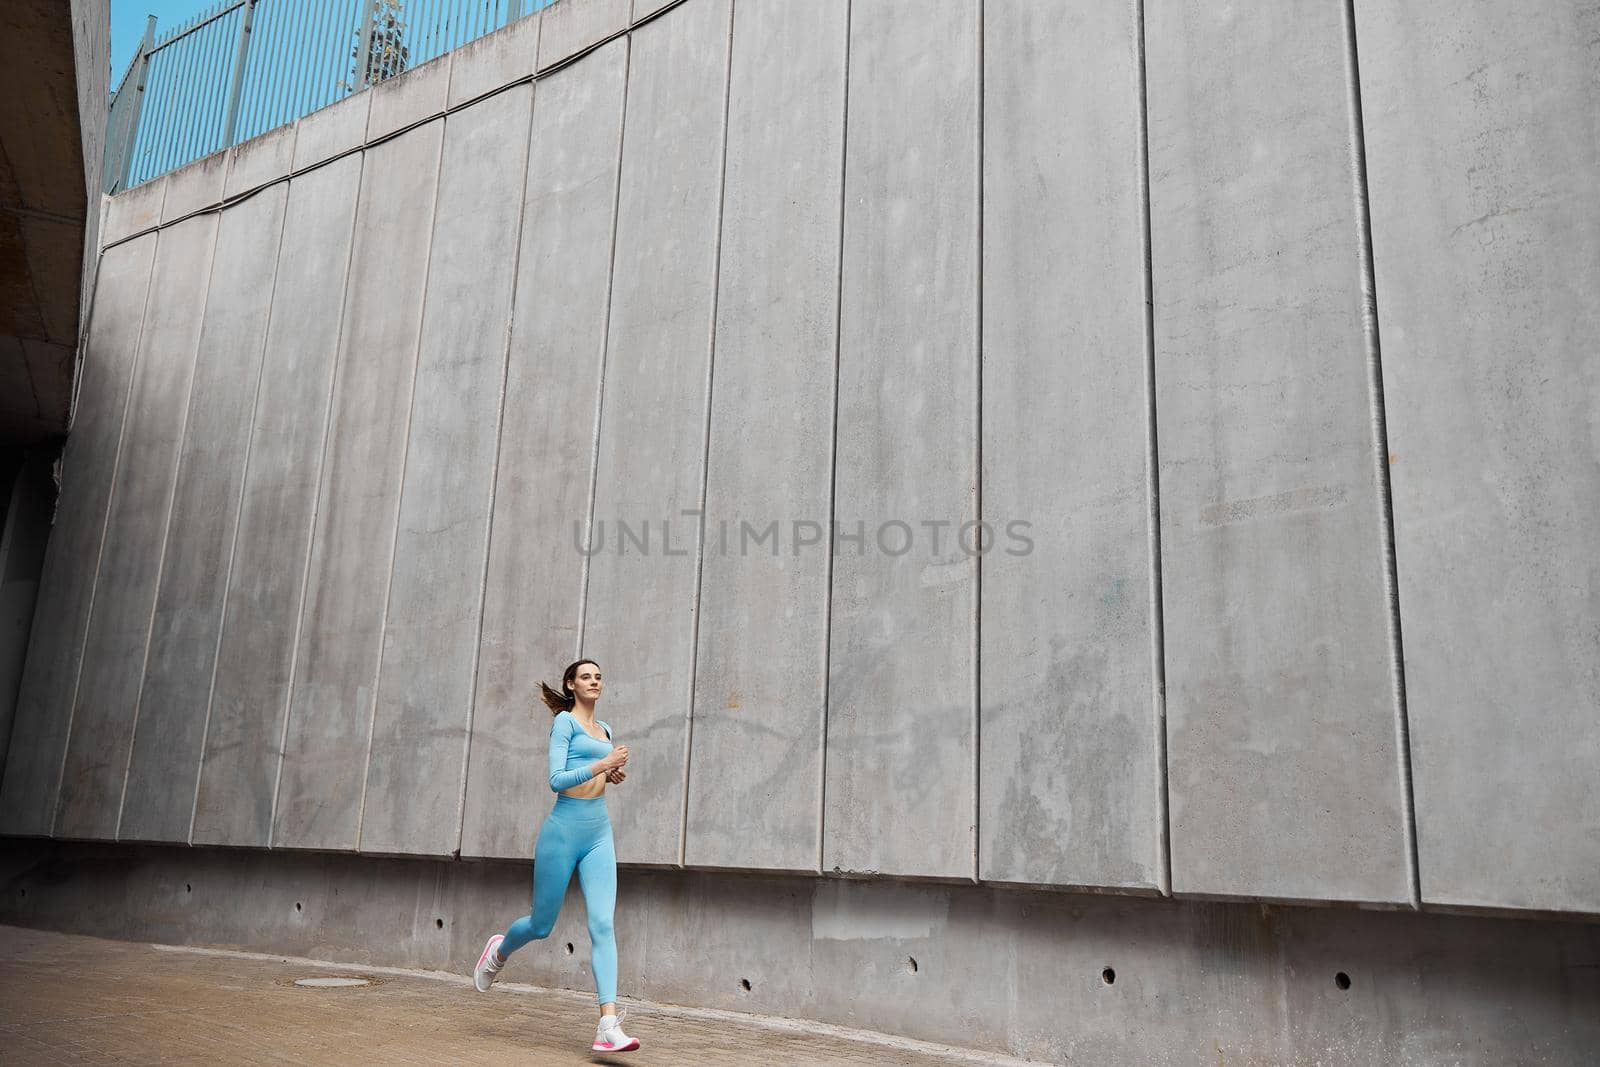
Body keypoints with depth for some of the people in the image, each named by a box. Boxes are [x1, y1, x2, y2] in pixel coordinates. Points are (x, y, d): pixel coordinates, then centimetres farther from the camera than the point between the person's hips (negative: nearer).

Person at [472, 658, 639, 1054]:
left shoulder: (604, 729, 16)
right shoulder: (564, 721, -3)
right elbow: (557, 780, -13)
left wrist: (611, 775, 10)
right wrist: (601, 765, -21)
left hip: (599, 832, 5)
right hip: (564, 829, -5)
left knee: (602, 925, -9)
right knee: (542, 925, 10)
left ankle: (608, 1025, -14)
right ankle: (499, 951, 43)